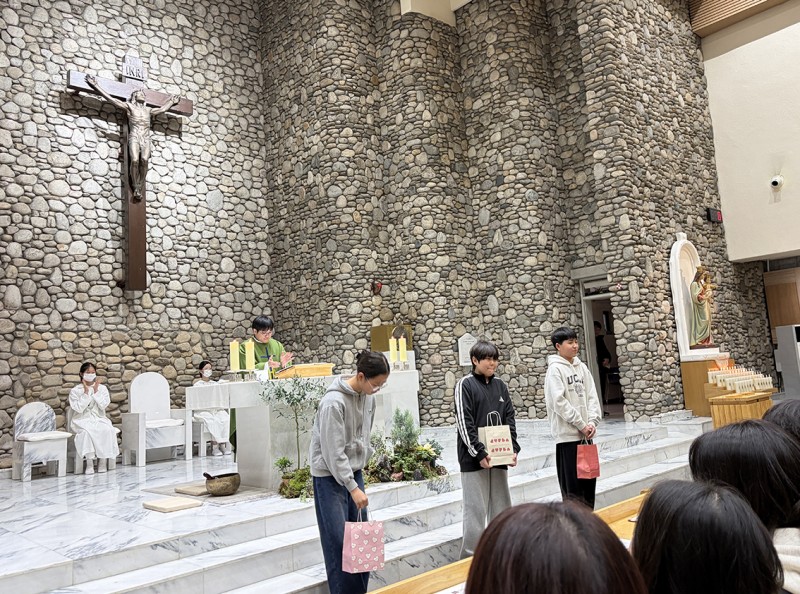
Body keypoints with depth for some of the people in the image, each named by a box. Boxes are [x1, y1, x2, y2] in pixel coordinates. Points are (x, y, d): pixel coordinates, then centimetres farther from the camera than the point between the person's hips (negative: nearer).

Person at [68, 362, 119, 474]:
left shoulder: (102, 388, 7)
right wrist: (86, 392, -13)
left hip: (99, 419, 2)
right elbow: (79, 408, -11)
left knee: (107, 429, -32)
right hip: (82, 420, -2)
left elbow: (103, 405, -7)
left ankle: (103, 461, -24)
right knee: (87, 431, -36)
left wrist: (96, 391, -10)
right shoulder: (75, 391, 2)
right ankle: (89, 463, -30)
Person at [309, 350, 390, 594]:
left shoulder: (367, 396, -1)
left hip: (354, 470, 7)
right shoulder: (333, 402, -24)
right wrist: (353, 488, -22)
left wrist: (359, 473, 11)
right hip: (330, 475, -7)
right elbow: (334, 452, -23)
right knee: (338, 539, -5)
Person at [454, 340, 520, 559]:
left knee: (501, 507, 12)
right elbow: (464, 422, -11)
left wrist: (513, 449, 0)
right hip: (474, 458, -6)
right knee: (475, 509, -2)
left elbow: (509, 419, 12)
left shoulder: (500, 385, 11)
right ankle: (471, 555, 9)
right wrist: (479, 453, -16)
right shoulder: (465, 384, -5)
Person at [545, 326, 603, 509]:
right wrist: (581, 425, -14)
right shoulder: (555, 369, -9)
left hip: (585, 434, 7)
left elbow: (592, 396, 8)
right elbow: (559, 402, -15)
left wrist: (592, 422, -6)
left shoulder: (581, 367, 10)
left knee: (589, 481, 14)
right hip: (567, 434, -7)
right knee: (572, 485, 0)